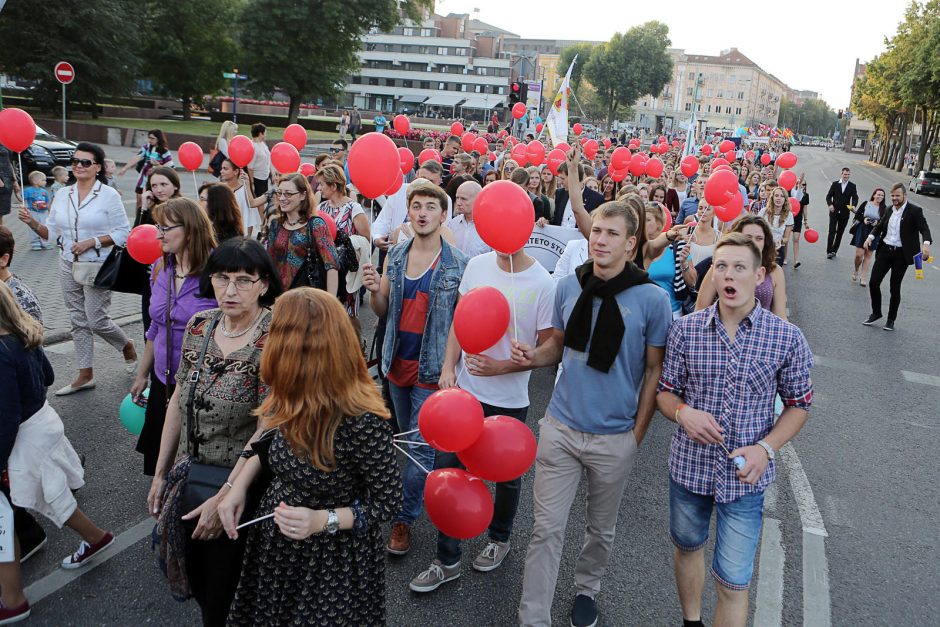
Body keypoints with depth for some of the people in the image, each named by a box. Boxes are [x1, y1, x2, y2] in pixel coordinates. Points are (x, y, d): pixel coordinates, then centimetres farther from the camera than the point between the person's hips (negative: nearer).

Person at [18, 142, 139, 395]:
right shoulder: (62, 195, 8)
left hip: (97, 268, -6)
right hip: (68, 266, 6)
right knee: (78, 320, 10)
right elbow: (51, 233, 10)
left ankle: (127, 346, 27)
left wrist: (92, 242, -19)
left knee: (96, 320, -3)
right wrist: (32, 223, -9)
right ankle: (85, 375, 20)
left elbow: (123, 233, -10)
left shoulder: (108, 195, -8)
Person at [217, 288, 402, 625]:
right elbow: (270, 444, 11)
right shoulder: (291, 400, -11)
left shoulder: (362, 423, -32)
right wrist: (238, 486, -4)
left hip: (332, 560, -6)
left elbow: (387, 502, -20)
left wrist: (322, 521, -30)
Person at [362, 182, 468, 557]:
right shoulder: (395, 256, 3)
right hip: (397, 363, 5)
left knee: (421, 446, 1)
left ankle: (404, 517, 15)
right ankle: (428, 489, 43)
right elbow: (381, 311, 8)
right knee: (407, 440, 20)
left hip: (432, 368, -5)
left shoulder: (458, 265, -11)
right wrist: (374, 290, -14)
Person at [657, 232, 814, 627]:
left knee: (733, 582, 4)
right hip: (689, 465, 3)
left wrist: (766, 448, -16)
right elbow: (665, 392, 2)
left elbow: (798, 404, 0)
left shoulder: (788, 339, -10)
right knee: (688, 547, 24)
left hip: (745, 476, -2)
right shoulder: (685, 330, -8)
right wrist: (682, 412, -21)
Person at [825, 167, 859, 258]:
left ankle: (834, 250, 16)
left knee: (840, 233, 7)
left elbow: (855, 198, -4)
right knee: (832, 231, -6)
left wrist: (853, 205, -24)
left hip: (844, 213, 1)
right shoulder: (835, 184, 3)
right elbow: (828, 196, 4)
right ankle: (829, 251, -4)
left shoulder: (852, 186, 3)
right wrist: (830, 204, -14)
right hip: (834, 211, -1)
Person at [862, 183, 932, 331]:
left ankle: (891, 319, 19)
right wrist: (870, 237, -2)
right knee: (873, 282, 1)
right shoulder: (889, 210, 8)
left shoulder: (914, 211, -8)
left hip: (901, 254, -4)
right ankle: (876, 313, 21)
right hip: (885, 250, 5)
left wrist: (926, 243, -35)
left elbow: (924, 229, -16)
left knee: (895, 288, 5)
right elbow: (880, 226, 18)